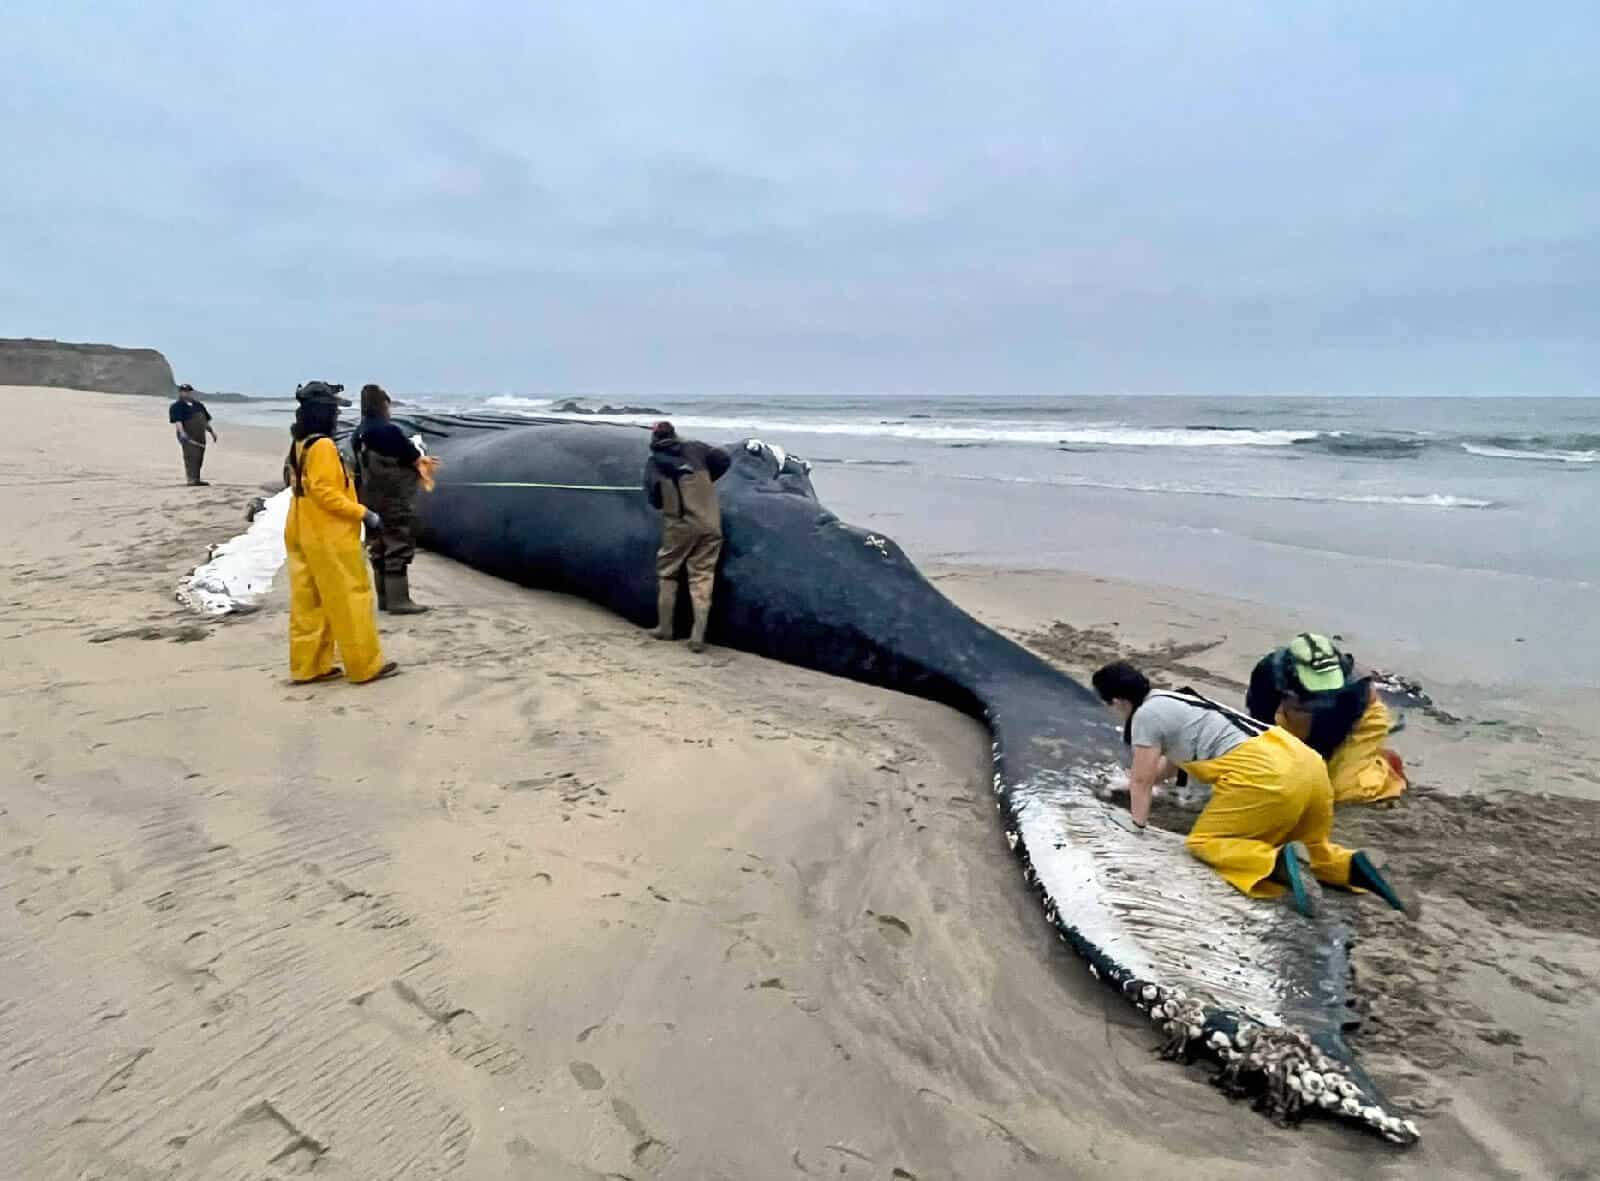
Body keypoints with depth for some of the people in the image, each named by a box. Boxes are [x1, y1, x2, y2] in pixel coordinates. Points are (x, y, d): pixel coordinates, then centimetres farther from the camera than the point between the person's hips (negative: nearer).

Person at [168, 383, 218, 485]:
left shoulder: (198, 405, 21)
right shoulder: (177, 406, -2)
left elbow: (206, 420, 25)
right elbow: (177, 421, -14)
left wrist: (212, 431, 17)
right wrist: (182, 433, -27)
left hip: (200, 437, 7)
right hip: (188, 438, -7)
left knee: (199, 459, 7)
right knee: (191, 457, -14)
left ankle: (196, 480, 12)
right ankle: (192, 480, -18)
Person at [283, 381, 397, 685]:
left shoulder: (300, 445, 13)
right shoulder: (323, 446, -16)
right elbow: (325, 492, -22)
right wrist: (363, 513, -19)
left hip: (305, 535, 10)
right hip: (329, 537, -10)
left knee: (309, 602, 12)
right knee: (351, 599, -2)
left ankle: (307, 666, 18)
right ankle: (366, 666, 4)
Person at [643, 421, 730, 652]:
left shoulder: (654, 461, 5)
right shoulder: (695, 448, 10)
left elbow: (653, 497, -4)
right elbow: (723, 459, 4)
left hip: (679, 526, -1)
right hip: (709, 523, 1)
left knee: (667, 573, 17)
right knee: (702, 576, 1)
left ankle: (664, 628, 22)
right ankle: (698, 636, -5)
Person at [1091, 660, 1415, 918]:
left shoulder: (1146, 714, -1)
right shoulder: (1173, 702, 28)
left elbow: (1141, 781, 4)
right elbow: (1171, 761, 45)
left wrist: (1138, 830, 18)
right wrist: (1132, 785, 58)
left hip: (1264, 776, -9)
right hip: (1304, 763, 10)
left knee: (1203, 843, 3)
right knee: (1312, 847, 29)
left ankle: (1280, 863, -19)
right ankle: (1352, 866, 0)